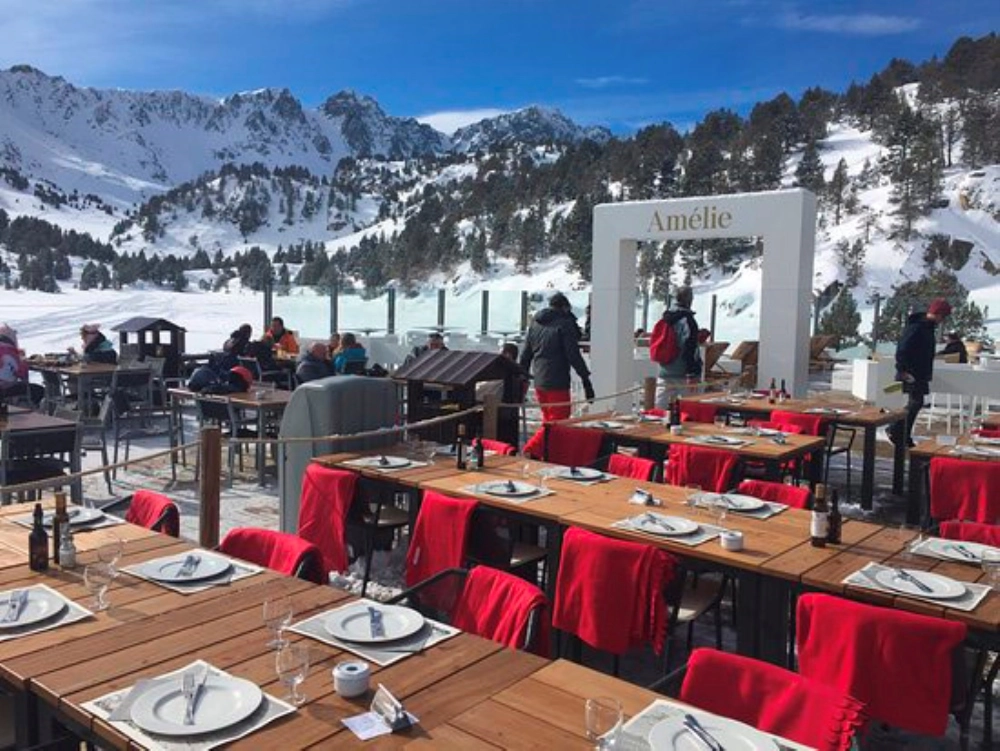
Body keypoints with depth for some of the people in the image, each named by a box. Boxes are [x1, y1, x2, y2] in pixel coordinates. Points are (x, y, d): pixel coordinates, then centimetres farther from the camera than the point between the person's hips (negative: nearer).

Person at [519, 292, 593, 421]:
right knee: (559, 421, -5)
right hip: (557, 383, -7)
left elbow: (525, 355, 16)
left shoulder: (535, 323, 12)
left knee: (547, 419, 18)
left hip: (538, 382, 7)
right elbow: (573, 355, -14)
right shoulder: (565, 324, -10)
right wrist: (586, 379, -11)